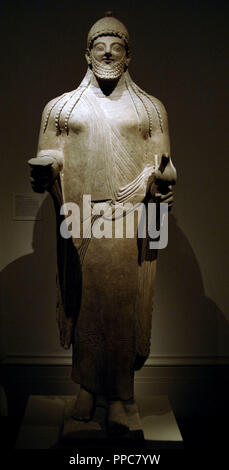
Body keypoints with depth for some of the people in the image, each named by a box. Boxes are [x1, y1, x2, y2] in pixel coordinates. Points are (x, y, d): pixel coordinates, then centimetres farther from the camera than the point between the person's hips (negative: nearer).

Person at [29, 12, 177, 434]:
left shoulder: (150, 108, 12)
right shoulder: (61, 107, 12)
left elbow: (162, 167, 8)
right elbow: (47, 163, 8)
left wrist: (161, 181, -15)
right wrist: (43, 173, -15)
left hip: (130, 220, 0)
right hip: (79, 218, 1)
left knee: (124, 304, 1)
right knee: (84, 302, 5)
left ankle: (119, 395, 16)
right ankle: (87, 386, 23)